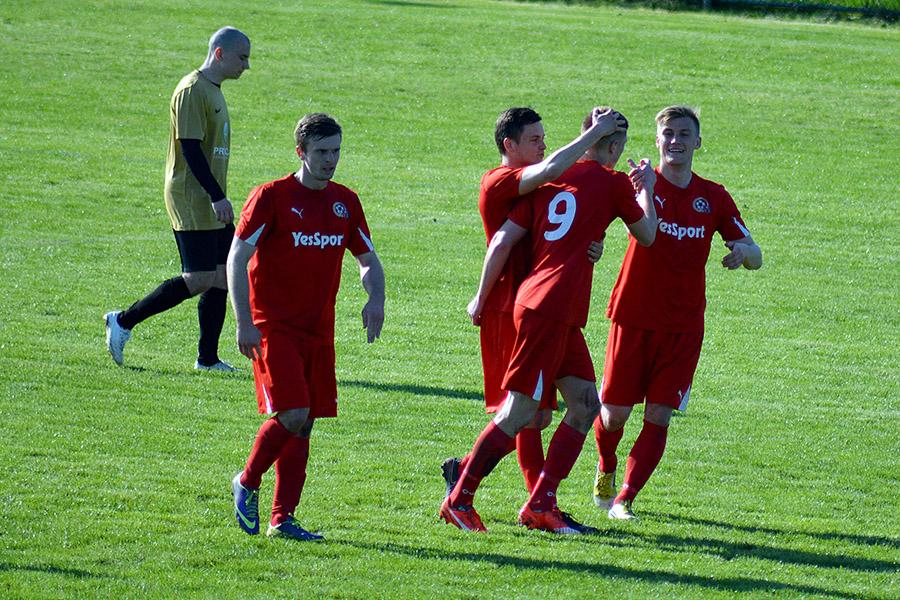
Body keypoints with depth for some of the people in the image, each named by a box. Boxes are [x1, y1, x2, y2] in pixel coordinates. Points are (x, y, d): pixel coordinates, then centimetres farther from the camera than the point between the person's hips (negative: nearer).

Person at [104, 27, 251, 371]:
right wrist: (217, 197, -24)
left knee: (222, 276, 5)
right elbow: (190, 148, -20)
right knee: (199, 279, -12)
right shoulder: (192, 91, -14)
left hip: (211, 204, 10)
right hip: (191, 202, -10)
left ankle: (208, 358, 9)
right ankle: (123, 322, -2)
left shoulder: (214, 91, 16)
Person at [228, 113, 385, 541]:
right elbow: (236, 260, -7)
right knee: (292, 416, -16)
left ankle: (282, 519, 7)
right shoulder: (272, 197, -7)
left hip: (319, 330, 6)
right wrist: (245, 323, -15)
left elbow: (367, 259, 20)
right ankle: (247, 483, 8)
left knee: (305, 424, 3)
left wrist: (375, 298, -2)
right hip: (274, 326, -6)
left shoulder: (344, 201, 9)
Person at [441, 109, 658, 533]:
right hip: (551, 311, -8)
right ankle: (459, 501, 1)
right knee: (519, 413, -3)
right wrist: (646, 189, 30)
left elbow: (503, 241, 8)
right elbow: (647, 235, 14)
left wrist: (481, 297, 16)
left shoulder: (549, 178, 14)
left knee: (585, 404, 11)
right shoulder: (613, 183, -2)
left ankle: (540, 506, 11)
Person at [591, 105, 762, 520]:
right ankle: (606, 469, 33)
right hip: (633, 318, -2)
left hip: (684, 326, 2)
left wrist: (743, 251, -17)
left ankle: (624, 499, 1)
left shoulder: (713, 198, 6)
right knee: (615, 412, 2)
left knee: (659, 417, -6)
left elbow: (755, 258, 7)